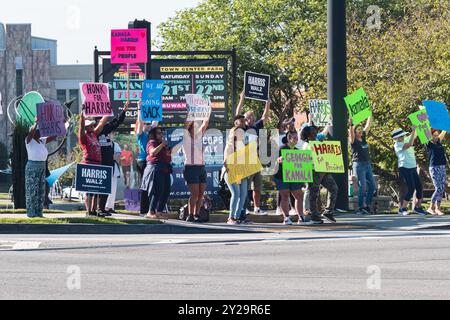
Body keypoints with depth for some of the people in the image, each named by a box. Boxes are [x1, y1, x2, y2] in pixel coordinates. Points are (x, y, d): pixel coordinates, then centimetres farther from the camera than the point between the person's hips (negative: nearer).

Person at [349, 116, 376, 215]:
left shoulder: (363, 138, 11)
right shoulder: (354, 140, -5)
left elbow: (368, 126, 14)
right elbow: (351, 133, -25)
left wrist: (371, 116, 12)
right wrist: (350, 125, -40)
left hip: (368, 164, 7)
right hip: (359, 165, -7)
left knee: (372, 186, 6)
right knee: (362, 186, -10)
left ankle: (367, 206, 14)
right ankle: (360, 208, -6)